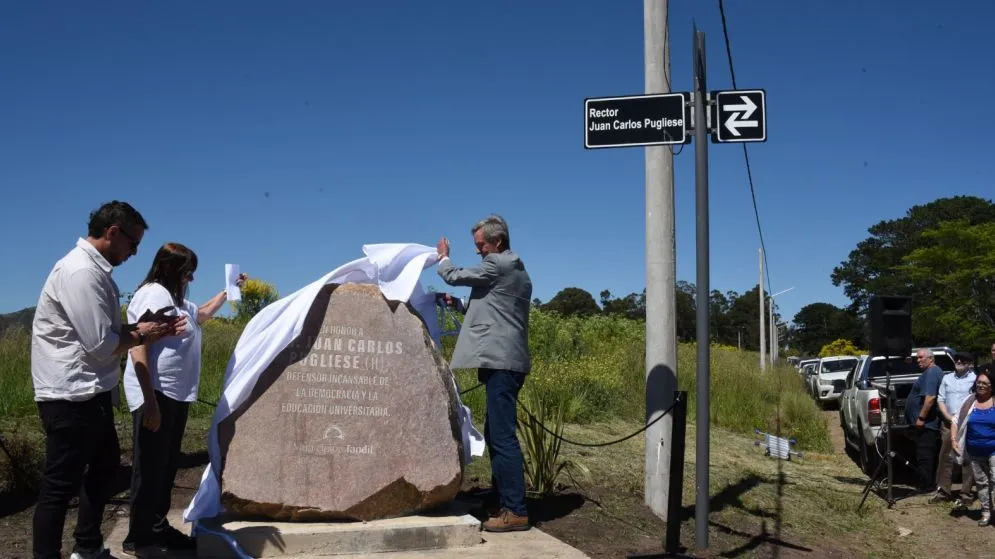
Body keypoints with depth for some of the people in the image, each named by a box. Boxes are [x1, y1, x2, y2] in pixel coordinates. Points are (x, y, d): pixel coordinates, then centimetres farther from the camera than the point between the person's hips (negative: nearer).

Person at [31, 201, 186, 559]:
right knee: (61, 485, -2)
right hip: (71, 396, -11)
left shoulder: (94, 269, 12)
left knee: (106, 464, 23)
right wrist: (142, 334, -7)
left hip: (89, 392, 11)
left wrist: (145, 325, 2)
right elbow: (99, 344, -23)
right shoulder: (81, 272, -20)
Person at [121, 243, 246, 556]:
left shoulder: (176, 299, 19)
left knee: (167, 465, 16)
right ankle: (138, 538, 7)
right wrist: (150, 402, -25)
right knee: (151, 467, -3)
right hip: (157, 395, -10)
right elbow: (139, 351, -21)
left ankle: (158, 528, 27)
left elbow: (201, 315, 43)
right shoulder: (154, 294, -13)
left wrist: (227, 291, 34)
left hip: (176, 395, 10)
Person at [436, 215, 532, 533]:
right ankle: (504, 500, 18)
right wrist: (463, 306, 28)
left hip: (500, 362, -11)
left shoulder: (497, 265, -8)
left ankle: (516, 511, -11)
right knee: (495, 434, 14)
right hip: (507, 360, 11)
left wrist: (442, 257, 19)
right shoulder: (518, 271, 22)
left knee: (503, 436, -11)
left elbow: (455, 277, -1)